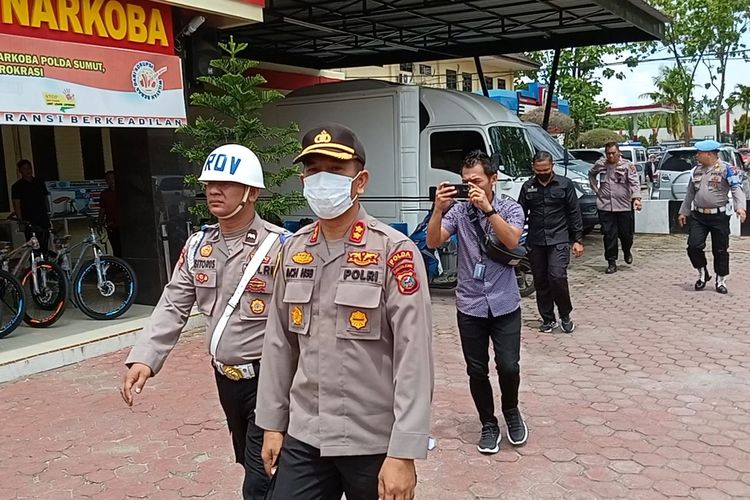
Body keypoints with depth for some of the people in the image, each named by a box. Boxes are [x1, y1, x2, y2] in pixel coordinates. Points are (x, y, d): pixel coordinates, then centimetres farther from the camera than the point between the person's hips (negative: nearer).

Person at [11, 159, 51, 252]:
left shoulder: (40, 182, 14)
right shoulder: (17, 186, -1)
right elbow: (16, 205, -5)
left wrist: (46, 215, 14)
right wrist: (21, 220, -15)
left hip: (43, 220, 4)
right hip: (29, 222, -4)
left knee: (45, 247, 3)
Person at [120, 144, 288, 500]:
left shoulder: (278, 246, -17)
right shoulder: (198, 245, 4)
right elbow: (173, 306, 3)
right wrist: (144, 358, -10)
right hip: (225, 378, 7)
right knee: (251, 467, 24)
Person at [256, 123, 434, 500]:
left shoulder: (394, 253, -13)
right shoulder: (293, 250, 4)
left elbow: (414, 359, -15)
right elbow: (279, 342, 9)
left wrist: (403, 453, -17)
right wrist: (272, 422, 10)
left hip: (374, 442, -4)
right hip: (304, 437, 4)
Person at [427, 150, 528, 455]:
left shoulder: (510, 208, -2)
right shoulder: (458, 210, -1)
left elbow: (511, 241, -20)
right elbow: (433, 242, -12)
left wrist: (488, 209, -29)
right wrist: (438, 209, -25)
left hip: (504, 304, -1)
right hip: (469, 306, 1)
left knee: (508, 367, -5)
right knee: (477, 371, 6)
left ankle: (511, 412, 26)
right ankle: (488, 424, 27)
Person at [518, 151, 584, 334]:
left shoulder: (565, 184, 1)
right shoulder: (528, 187, 7)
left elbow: (574, 214, 2)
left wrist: (578, 240, -2)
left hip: (559, 240, -3)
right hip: (535, 242, 3)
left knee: (557, 276, -16)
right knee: (541, 282, 6)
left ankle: (565, 316, 6)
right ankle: (548, 319, 20)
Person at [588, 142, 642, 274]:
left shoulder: (627, 165, -3)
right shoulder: (600, 164, 6)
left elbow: (635, 183, -11)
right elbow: (591, 174, 26)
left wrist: (636, 198, -26)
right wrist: (595, 188, 13)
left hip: (624, 206, -1)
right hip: (605, 206, 2)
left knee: (626, 233, 6)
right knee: (609, 235, 0)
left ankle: (627, 252, 38)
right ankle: (612, 262, 8)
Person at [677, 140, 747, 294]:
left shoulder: (726, 168, -7)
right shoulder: (696, 170, 11)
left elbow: (737, 188, -16)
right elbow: (690, 193, 20)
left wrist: (740, 207, -31)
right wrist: (684, 212, 21)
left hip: (719, 216, -4)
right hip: (698, 216, 4)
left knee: (720, 250, 4)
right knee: (694, 246, -6)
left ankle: (721, 281, 18)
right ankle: (703, 274, 17)